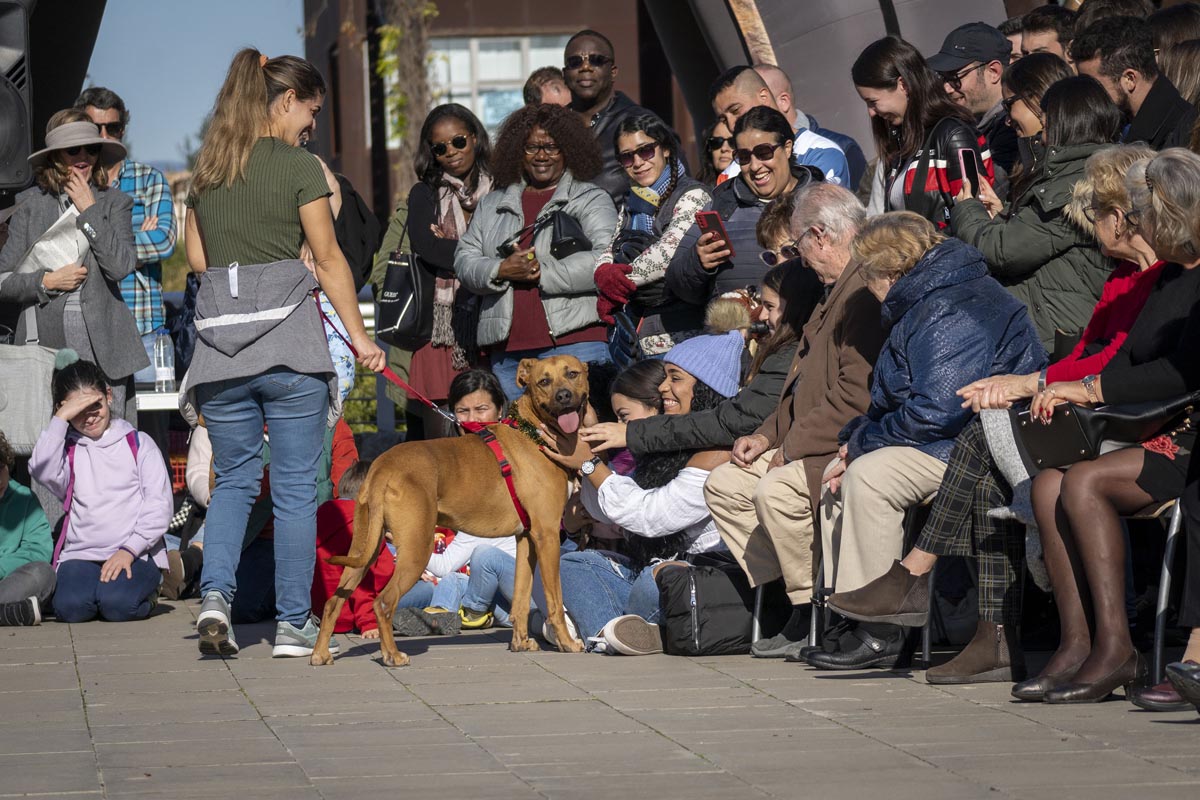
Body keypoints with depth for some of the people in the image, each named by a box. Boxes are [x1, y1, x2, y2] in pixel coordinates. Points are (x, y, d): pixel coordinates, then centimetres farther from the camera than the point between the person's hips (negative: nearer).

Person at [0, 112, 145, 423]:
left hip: (102, 348, 0)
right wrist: (47, 281, -6)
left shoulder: (115, 202, 10)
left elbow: (122, 266, -6)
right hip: (45, 339, 0)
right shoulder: (30, 204, 10)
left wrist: (88, 211, -4)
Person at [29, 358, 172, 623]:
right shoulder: (67, 448, 12)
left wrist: (129, 550, -11)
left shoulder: (138, 443, 10)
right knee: (70, 607, -29)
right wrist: (61, 418, -9)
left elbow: (160, 506, 2)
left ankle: (144, 592, 5)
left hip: (136, 554, -1)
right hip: (80, 555, 1)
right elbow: (42, 472, -12)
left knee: (118, 605, -30)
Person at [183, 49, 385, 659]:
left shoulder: (208, 169, 11)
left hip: (220, 343, 5)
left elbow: (197, 258, 14)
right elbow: (328, 259, -5)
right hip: (289, 342, -4)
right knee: (295, 485, 4)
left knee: (233, 478, 14)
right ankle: (292, 622, 6)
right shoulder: (298, 166, -4)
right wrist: (359, 335, 0)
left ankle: (215, 594, -6)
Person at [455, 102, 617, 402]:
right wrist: (501, 271, -7)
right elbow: (464, 260, 14)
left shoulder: (591, 199, 6)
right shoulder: (493, 204, 21)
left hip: (574, 342, -4)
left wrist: (542, 273, -12)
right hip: (507, 349, 4)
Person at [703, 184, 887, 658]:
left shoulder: (865, 293, -18)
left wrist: (793, 446, -18)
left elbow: (856, 397, -25)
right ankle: (790, 600, 2)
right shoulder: (838, 291, 18)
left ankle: (812, 617, -16)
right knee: (724, 486, 9)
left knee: (777, 490, -31)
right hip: (812, 444, 12)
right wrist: (768, 434, 11)